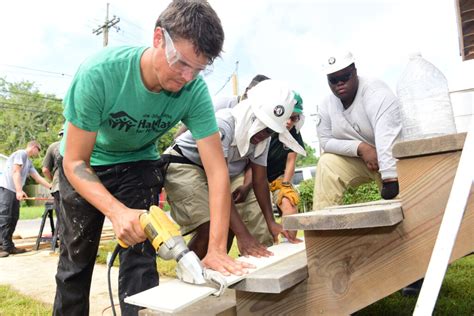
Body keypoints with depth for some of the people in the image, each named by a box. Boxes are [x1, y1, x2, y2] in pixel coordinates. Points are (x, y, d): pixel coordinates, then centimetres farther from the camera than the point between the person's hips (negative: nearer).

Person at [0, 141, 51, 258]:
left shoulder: (29, 163, 23)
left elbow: (38, 178, 24)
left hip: (14, 191, 9)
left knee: (13, 219, 5)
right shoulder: (21, 153, -3)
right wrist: (19, 190, -20)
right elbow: (15, 172, -13)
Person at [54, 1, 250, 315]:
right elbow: (75, 163, -27)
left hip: (139, 162, 1)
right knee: (76, 261, 9)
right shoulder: (99, 73, -34)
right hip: (86, 165, -1)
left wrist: (216, 248, -33)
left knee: (141, 258, -7)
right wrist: (117, 211, -44)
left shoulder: (195, 90, -27)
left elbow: (217, 170, -27)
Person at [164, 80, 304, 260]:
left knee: (228, 226, 4)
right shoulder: (223, 125, -33)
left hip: (210, 172, 8)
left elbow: (260, 180, -3)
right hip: (182, 165, -8)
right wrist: (243, 234, -42)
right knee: (210, 228, -21)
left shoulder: (262, 137, -9)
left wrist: (271, 222, -13)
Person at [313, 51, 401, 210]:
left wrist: (390, 180, -48)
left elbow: (387, 139, -39)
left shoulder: (376, 92, -26)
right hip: (357, 159, 5)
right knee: (327, 163, -17)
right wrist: (360, 147, -24)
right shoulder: (326, 105, -8)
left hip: (391, 159, -4)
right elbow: (326, 141, -8)